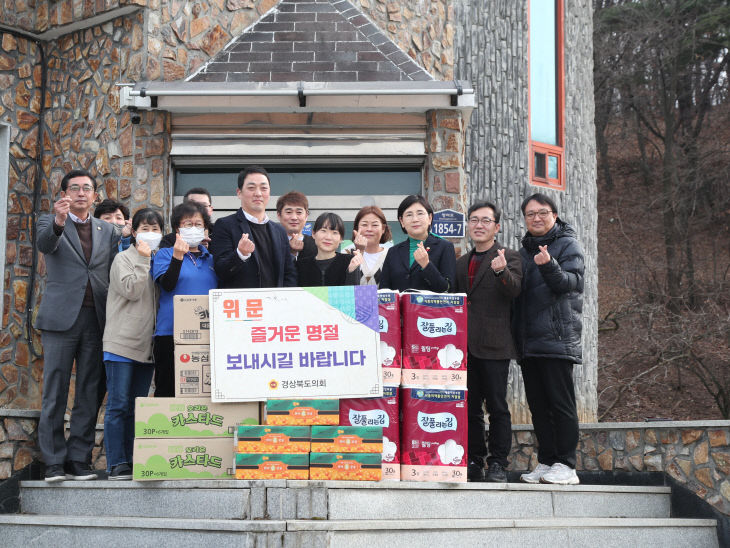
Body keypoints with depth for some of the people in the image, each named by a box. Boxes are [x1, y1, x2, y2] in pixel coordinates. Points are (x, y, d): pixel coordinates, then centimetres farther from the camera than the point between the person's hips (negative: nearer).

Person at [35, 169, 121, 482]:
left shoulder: (108, 231, 16)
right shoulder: (50, 223, 8)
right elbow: (44, 245, -15)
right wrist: (59, 222, -34)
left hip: (96, 320, 3)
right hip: (61, 317, -3)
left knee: (88, 395, 3)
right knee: (54, 394, -1)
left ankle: (79, 460, 9)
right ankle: (54, 462, 3)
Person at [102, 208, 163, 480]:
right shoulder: (124, 258, 0)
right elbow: (131, 291, -14)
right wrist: (143, 260, -11)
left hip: (147, 345, 6)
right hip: (122, 343, -6)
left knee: (137, 407, 8)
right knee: (118, 405, -6)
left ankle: (132, 462, 12)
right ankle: (116, 465, -4)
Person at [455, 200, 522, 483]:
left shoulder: (509, 257, 1)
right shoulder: (461, 262, 18)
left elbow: (514, 290, -17)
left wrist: (501, 271, -36)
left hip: (493, 343, -5)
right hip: (465, 344, 6)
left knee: (497, 406, -2)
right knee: (470, 406, 9)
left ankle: (498, 464, 5)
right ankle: (474, 462, 17)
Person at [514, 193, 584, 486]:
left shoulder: (567, 244, 1)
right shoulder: (524, 251, 20)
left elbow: (570, 282, -13)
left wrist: (549, 265, -29)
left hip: (557, 337, -7)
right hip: (528, 339, 7)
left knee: (560, 401, -7)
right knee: (537, 403, 7)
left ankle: (566, 465, -4)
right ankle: (545, 462, 13)